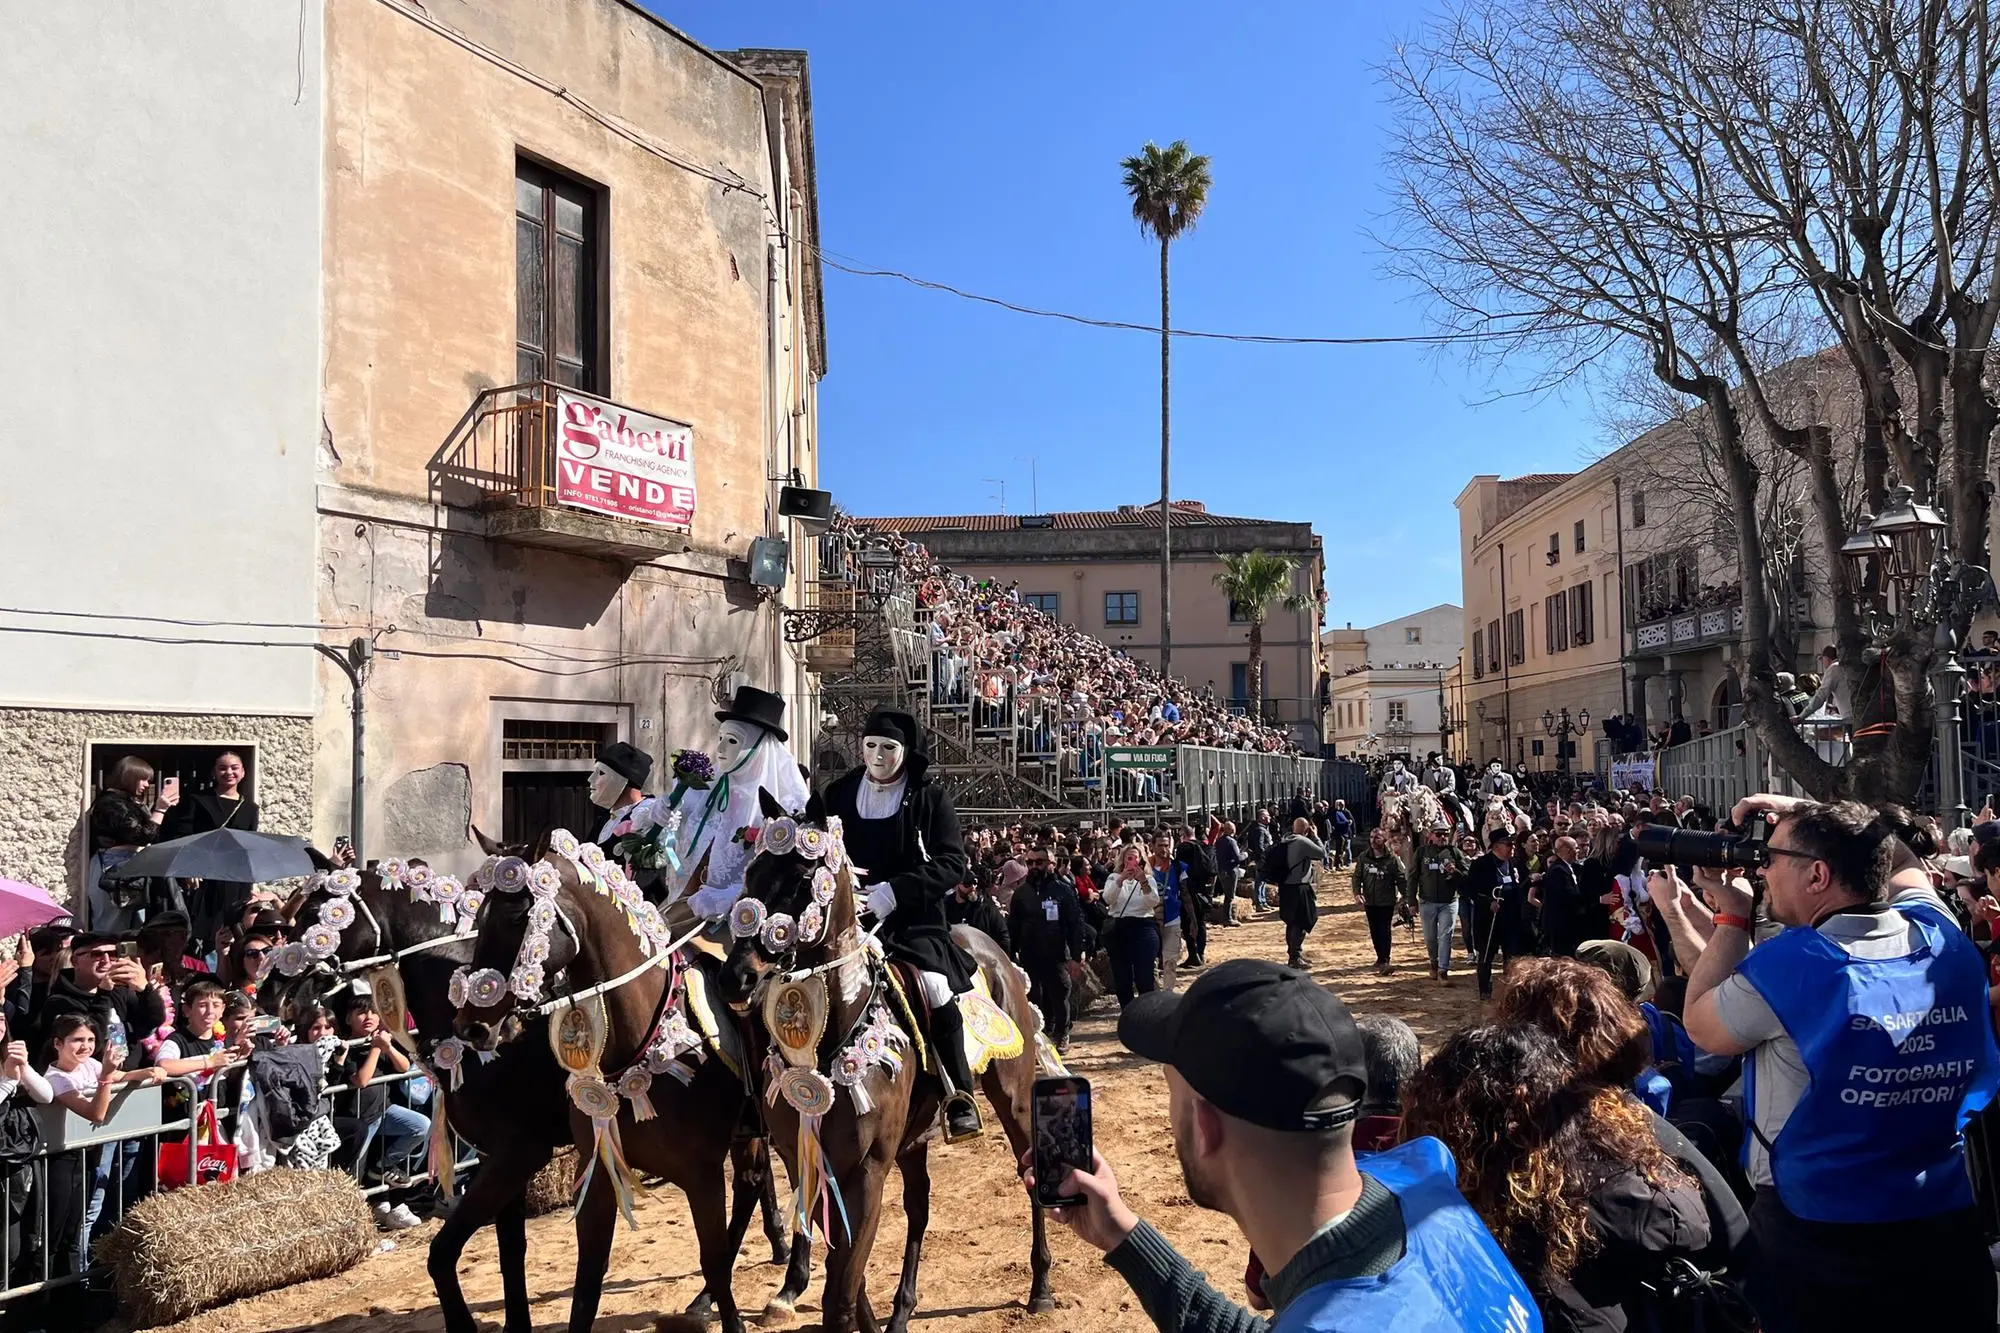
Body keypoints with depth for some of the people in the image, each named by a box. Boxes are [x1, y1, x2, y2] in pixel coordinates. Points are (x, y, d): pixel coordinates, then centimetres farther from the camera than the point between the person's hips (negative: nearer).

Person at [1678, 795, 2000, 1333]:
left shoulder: (1787, 963, -21)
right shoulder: (1943, 939, -4)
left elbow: (1699, 1025, -4)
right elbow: (1900, 864, 18)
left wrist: (1731, 917, 2)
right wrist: (1814, 818, 12)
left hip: (1823, 1232, -5)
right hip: (1955, 1219, 5)